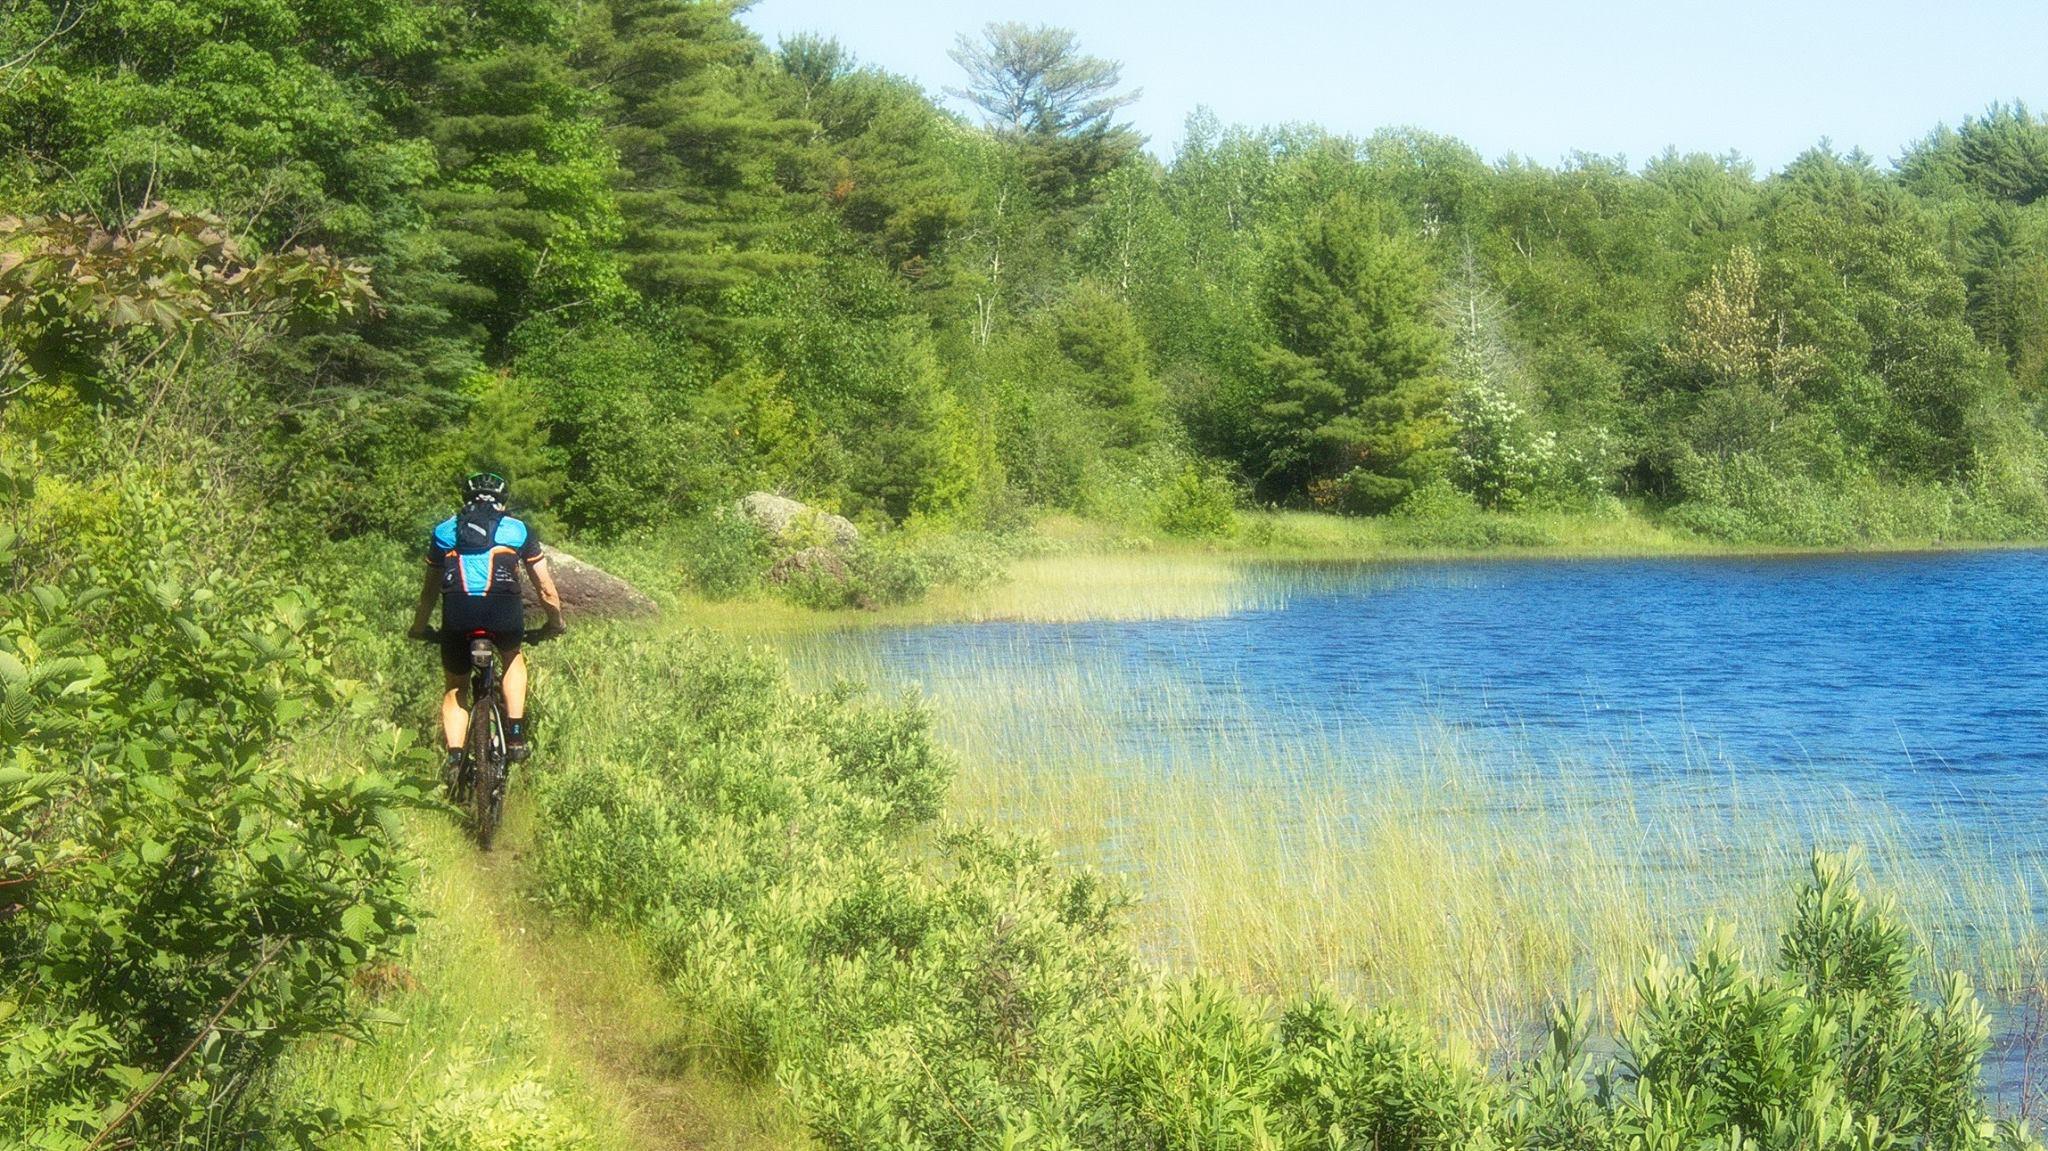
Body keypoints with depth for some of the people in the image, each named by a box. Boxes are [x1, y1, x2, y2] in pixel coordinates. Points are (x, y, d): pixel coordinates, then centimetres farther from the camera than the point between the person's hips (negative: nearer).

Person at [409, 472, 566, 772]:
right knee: (513, 658, 32)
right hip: (503, 607, -1)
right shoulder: (518, 530, 24)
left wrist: (419, 629, 48)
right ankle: (515, 735, 19)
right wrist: (556, 623, 43)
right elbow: (546, 589, 27)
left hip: (457, 611, 1)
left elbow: (430, 589, 34)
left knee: (454, 689, 20)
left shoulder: (444, 531, 27)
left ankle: (455, 759, 3)